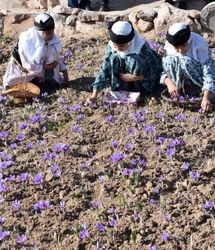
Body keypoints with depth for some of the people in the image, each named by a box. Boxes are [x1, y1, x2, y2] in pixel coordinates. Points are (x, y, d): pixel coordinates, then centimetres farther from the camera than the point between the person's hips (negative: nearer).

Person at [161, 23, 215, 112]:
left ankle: (205, 91, -17)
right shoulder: (169, 46, -16)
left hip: (200, 76, -3)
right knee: (167, 60, -26)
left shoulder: (200, 44, -27)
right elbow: (163, 68, -14)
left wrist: (206, 97, -46)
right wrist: (169, 83, -36)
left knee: (185, 61, -34)